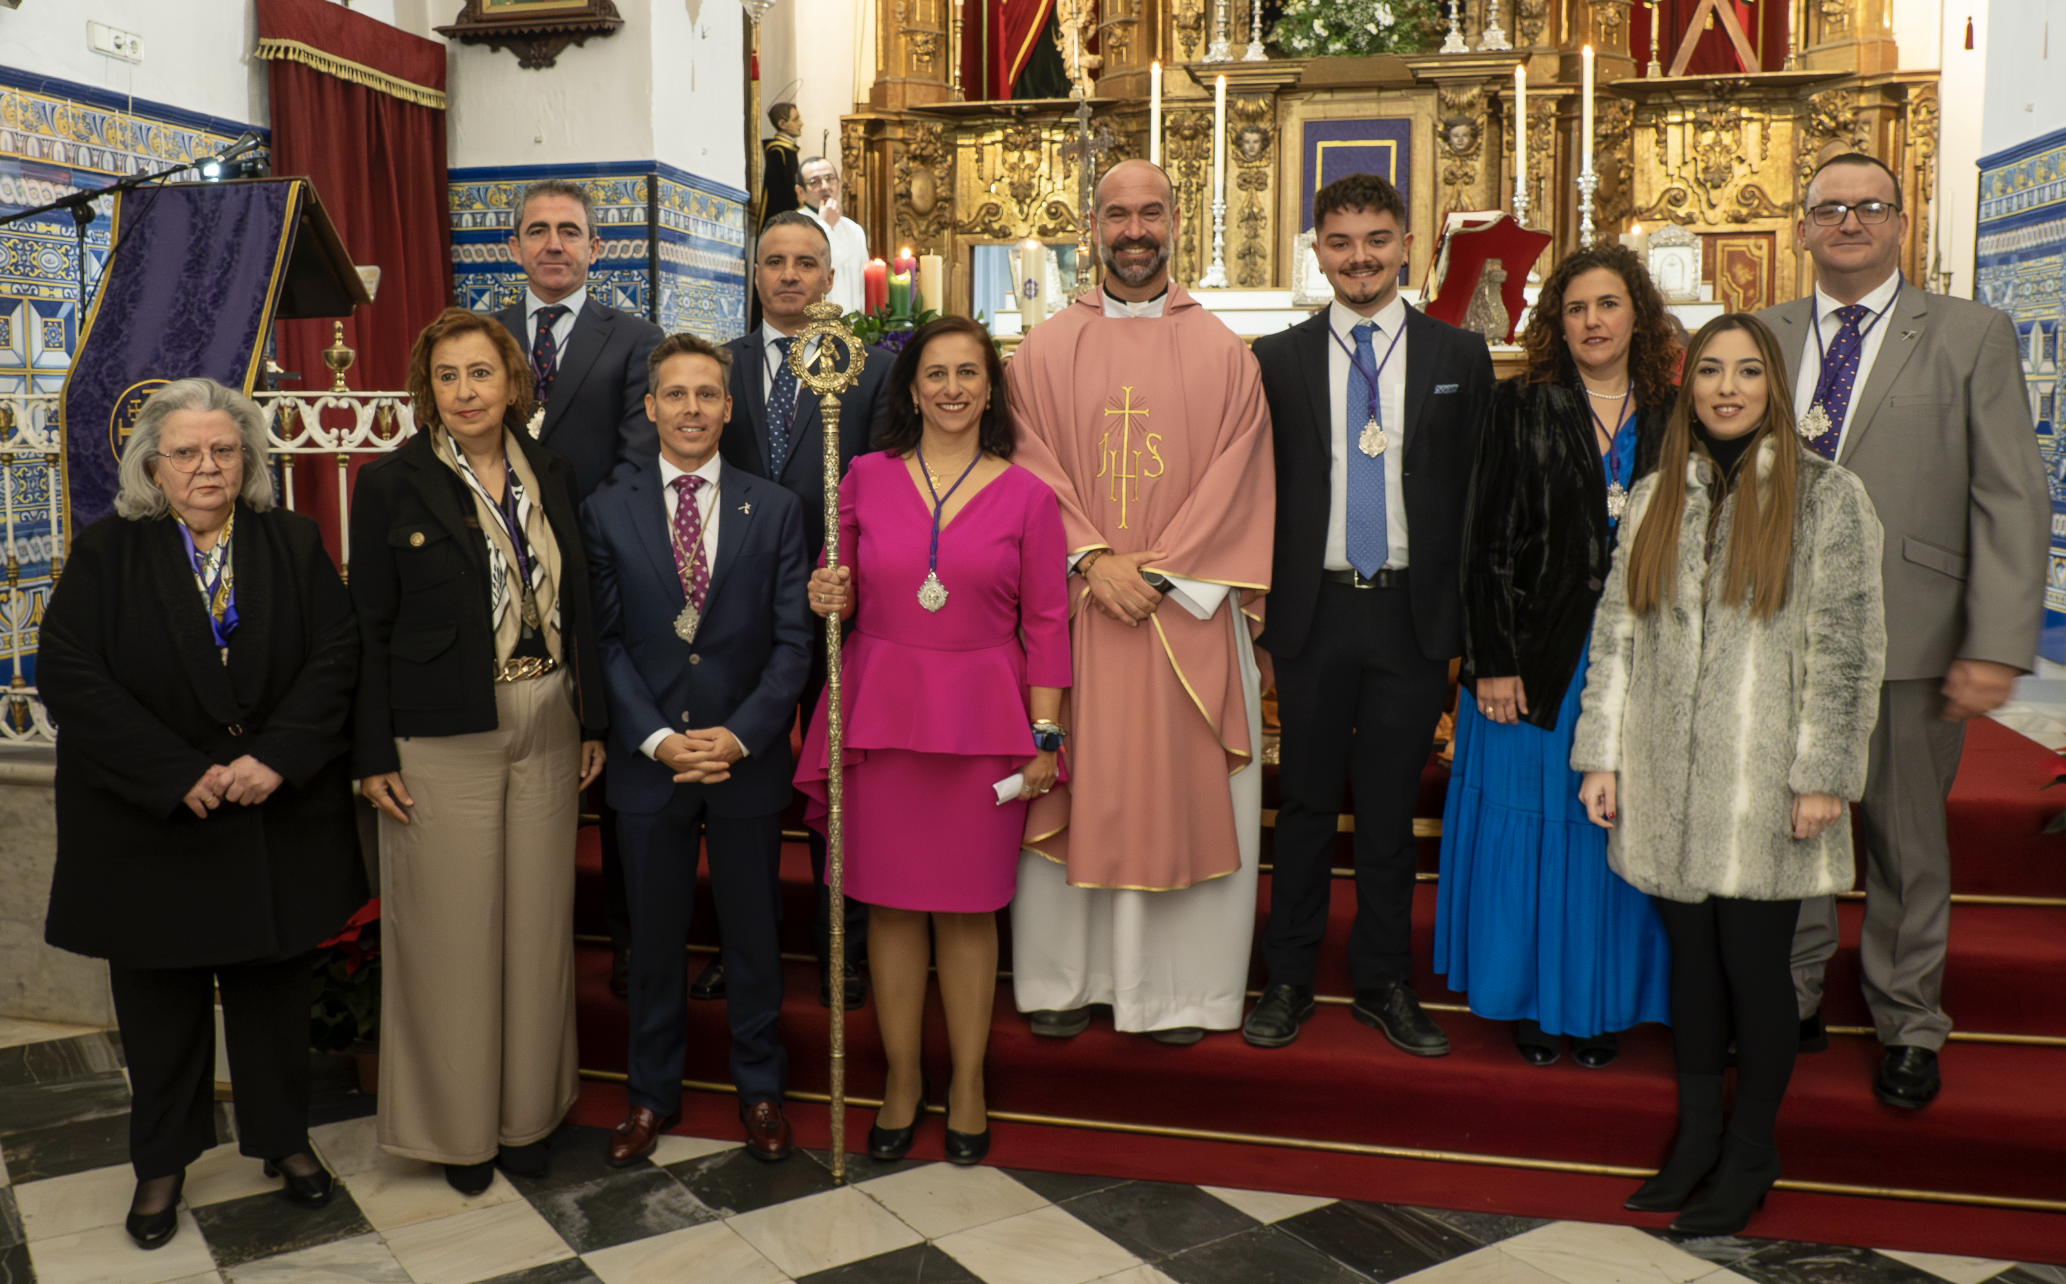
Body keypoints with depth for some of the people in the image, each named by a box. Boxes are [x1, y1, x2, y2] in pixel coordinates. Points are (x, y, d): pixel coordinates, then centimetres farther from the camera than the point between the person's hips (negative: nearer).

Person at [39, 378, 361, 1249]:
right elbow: (68, 674, -10)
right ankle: (162, 1163, 28)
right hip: (150, 824, -1)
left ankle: (283, 1137, 29)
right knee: (160, 999, 11)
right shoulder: (106, 553, -2)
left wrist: (275, 758, -18)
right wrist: (179, 775, -18)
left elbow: (336, 655, -5)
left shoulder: (294, 543, 2)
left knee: (275, 987, 12)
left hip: (278, 820, 1)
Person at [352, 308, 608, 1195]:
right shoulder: (392, 485, -3)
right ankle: (458, 1126, 24)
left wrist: (593, 721, 6)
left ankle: (528, 1112, 28)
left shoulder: (552, 476, 7)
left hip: (546, 734, 4)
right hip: (442, 744, -3)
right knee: (453, 932, 5)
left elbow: (579, 607, 9)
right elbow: (369, 629, -3)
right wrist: (375, 754, -6)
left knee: (538, 924, 11)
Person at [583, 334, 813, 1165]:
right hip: (647, 758, 1)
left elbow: (792, 641, -3)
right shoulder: (607, 511, 2)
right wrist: (657, 738, -12)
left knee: (753, 933, 11)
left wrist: (740, 735, -14)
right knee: (653, 936, 13)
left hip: (748, 758, 0)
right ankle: (653, 1094, 30)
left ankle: (760, 1089, 29)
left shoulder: (775, 510, 1)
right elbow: (607, 641, -1)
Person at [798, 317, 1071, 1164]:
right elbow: (846, 593, 14)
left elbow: (1046, 623, 1)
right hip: (881, 709, 1)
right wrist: (830, 600, -9)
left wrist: (1045, 735, -4)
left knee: (969, 907, 6)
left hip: (981, 718, -1)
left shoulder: (1026, 496, 1)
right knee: (890, 901, 7)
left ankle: (968, 1085, 23)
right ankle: (901, 1079, 25)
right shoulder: (867, 477, 4)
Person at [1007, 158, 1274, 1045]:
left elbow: (1238, 477, -1)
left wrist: (1161, 570, -12)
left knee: (1182, 788, 4)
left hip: (1187, 611, 0)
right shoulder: (1046, 349, 7)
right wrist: (1093, 559, -15)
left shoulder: (1221, 353, 6)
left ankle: (1177, 986, 17)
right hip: (1073, 603, 0)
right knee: (1074, 788, 5)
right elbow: (1032, 466, -1)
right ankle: (1067, 977, 19)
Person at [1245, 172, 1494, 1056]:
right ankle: (1289, 978, 23)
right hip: (1313, 612, 0)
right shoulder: (1277, 359, 5)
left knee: (1391, 807, 9)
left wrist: (1466, 616, -2)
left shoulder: (1459, 357, 5)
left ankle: (1384, 984, 24)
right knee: (1306, 801, 8)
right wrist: (1258, 602, -1)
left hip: (1413, 613, 0)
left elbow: (1477, 493, 4)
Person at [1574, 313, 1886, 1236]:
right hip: (1669, 781, 3)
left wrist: (1823, 776, -9)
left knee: (1754, 965, 3)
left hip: (1763, 784, -3)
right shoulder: (1654, 498, 10)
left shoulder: (1826, 496, 0)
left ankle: (1750, 1157, 21)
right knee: (1691, 960, 12)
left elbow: (1848, 649, -4)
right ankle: (1695, 1137, 27)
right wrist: (1602, 757, 4)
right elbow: (1616, 634, 9)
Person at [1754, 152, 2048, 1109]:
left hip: (1906, 636, -2)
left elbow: (2012, 499, -5)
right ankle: (1792, 1000, 31)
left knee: (1907, 841, 11)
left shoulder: (1971, 336, 1)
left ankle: (1908, 1025, 29)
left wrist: (1997, 646, -13)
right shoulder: (1763, 336, 9)